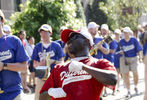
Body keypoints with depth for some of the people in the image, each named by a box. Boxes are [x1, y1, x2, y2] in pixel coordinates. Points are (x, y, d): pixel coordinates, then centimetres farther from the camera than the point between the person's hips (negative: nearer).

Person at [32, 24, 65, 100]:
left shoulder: (56, 46, 1)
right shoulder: (37, 46, 7)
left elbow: (61, 62, 3)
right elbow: (34, 64, 10)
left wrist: (53, 61, -16)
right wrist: (39, 64, -12)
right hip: (41, 77, 2)